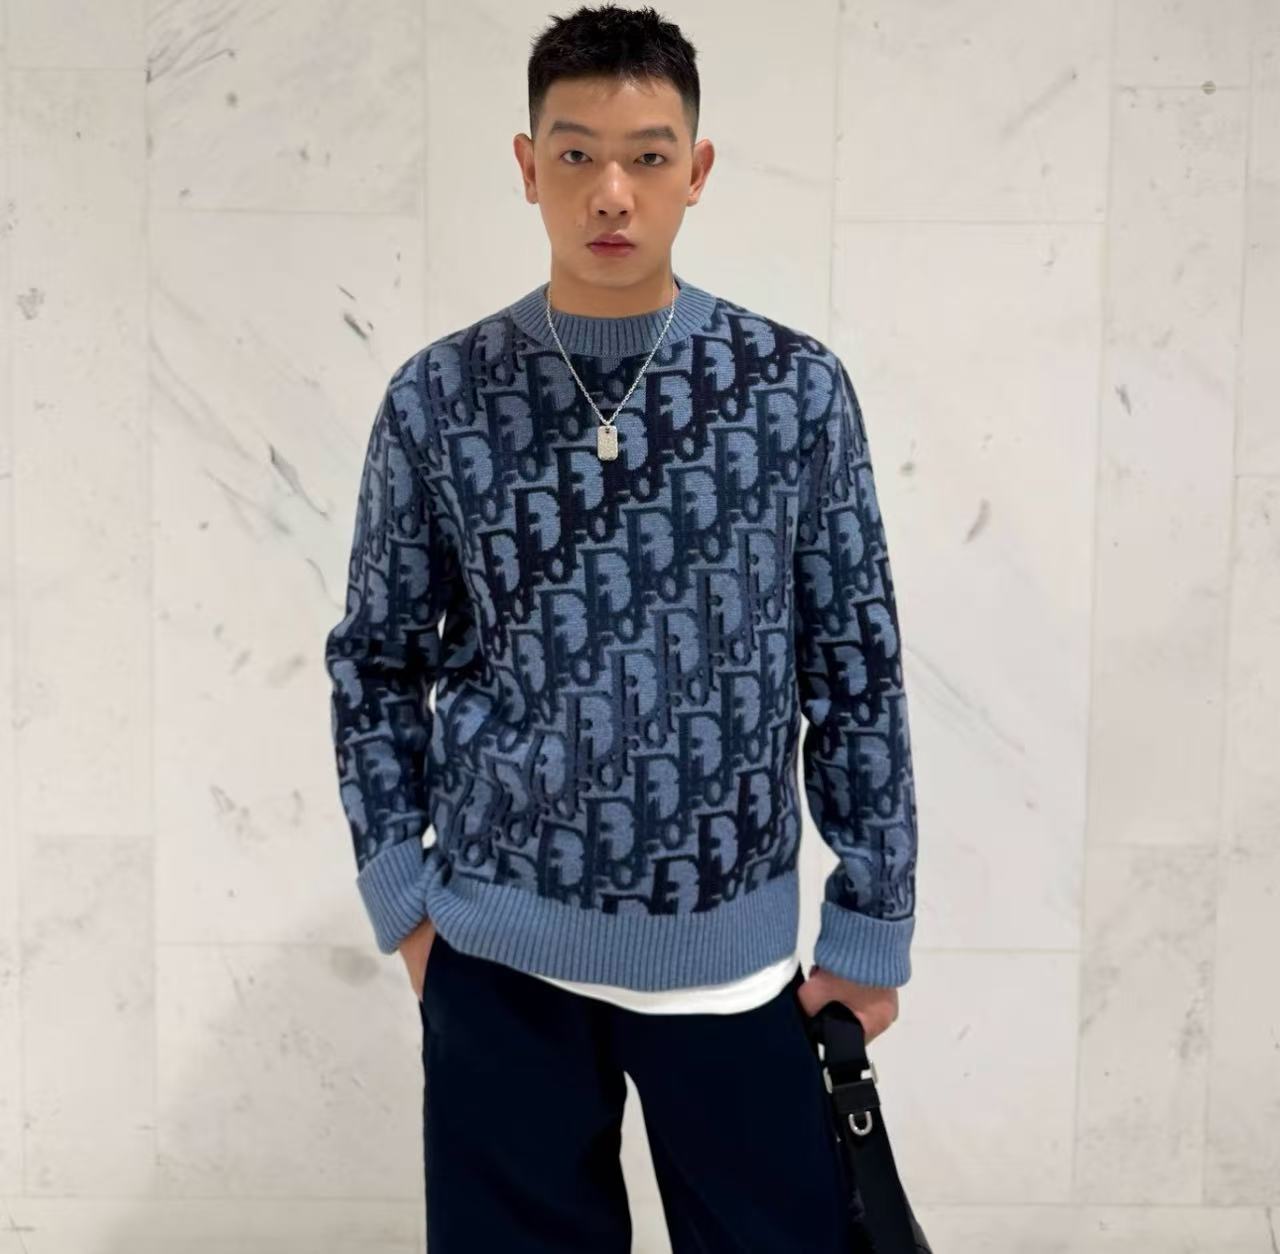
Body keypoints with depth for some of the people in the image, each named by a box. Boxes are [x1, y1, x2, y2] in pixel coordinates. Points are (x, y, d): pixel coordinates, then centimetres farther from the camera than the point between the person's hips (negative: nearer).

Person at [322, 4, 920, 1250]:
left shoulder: (800, 387, -4)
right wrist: (398, 888, 2)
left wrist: (873, 923, 2)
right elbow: (377, 660, 6)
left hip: (733, 944, 0)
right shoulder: (436, 396, -2)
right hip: (498, 943, 1)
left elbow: (857, 666, 0)